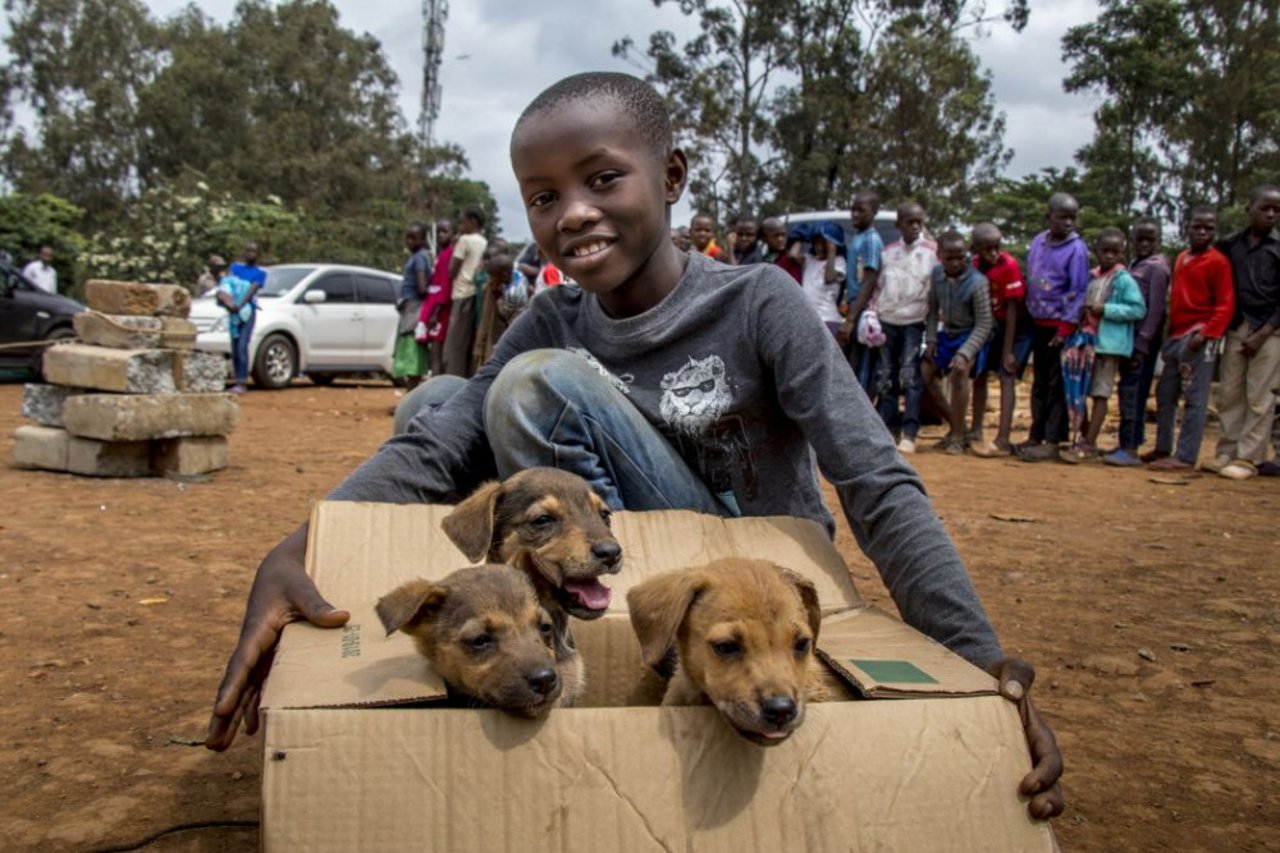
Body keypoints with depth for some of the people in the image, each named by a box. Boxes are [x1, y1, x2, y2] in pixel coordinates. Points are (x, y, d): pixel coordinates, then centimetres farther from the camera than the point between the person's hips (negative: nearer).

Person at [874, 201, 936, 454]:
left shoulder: (932, 251, -1)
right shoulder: (889, 251, 11)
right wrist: (873, 314, 5)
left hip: (915, 322, -4)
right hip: (887, 321, 4)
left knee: (910, 378, -10)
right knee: (885, 377, 6)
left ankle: (909, 435, -9)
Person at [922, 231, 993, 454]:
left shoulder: (977, 282, -22)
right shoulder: (937, 275, -7)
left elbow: (984, 324, -20)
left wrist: (965, 353, -29)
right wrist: (931, 339, -3)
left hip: (971, 335, -7)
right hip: (947, 333, 7)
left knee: (959, 372, -29)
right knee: (925, 373, 2)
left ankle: (957, 437, -18)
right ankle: (954, 425, 19)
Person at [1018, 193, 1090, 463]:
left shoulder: (1076, 249, -9)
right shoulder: (1038, 242, 9)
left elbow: (1078, 291, -11)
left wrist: (1066, 328, -14)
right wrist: (1029, 314, 11)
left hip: (1060, 326, -6)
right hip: (1038, 323, 6)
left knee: (1057, 385, -3)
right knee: (1039, 383, 12)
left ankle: (1052, 442, 0)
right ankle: (1035, 436, 19)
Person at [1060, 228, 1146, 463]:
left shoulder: (1124, 279, -7)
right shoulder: (1091, 277, 10)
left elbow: (1139, 309, -14)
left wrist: (1106, 309, -18)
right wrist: (1083, 312, 4)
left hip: (1109, 344, -6)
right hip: (1087, 340, 6)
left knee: (1100, 394, -1)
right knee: (1078, 392, 9)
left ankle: (1088, 445, 2)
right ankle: (1082, 437, 21)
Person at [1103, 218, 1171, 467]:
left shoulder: (1157, 267, -6)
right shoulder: (1134, 265, 18)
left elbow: (1155, 308, -13)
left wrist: (1142, 344, -18)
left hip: (1143, 338, -8)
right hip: (1129, 336, 8)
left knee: (1132, 391, -10)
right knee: (1132, 392, 12)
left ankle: (1130, 449, -10)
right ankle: (1130, 441, 20)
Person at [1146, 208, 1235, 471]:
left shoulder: (1218, 262, -5)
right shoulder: (1181, 259, 17)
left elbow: (1225, 305, -10)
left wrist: (1207, 333, -21)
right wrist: (1171, 331, 12)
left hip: (1199, 338, -8)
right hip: (1176, 336, 8)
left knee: (1194, 399, -6)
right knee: (1165, 393, 13)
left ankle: (1185, 457, -5)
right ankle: (1162, 449, 23)